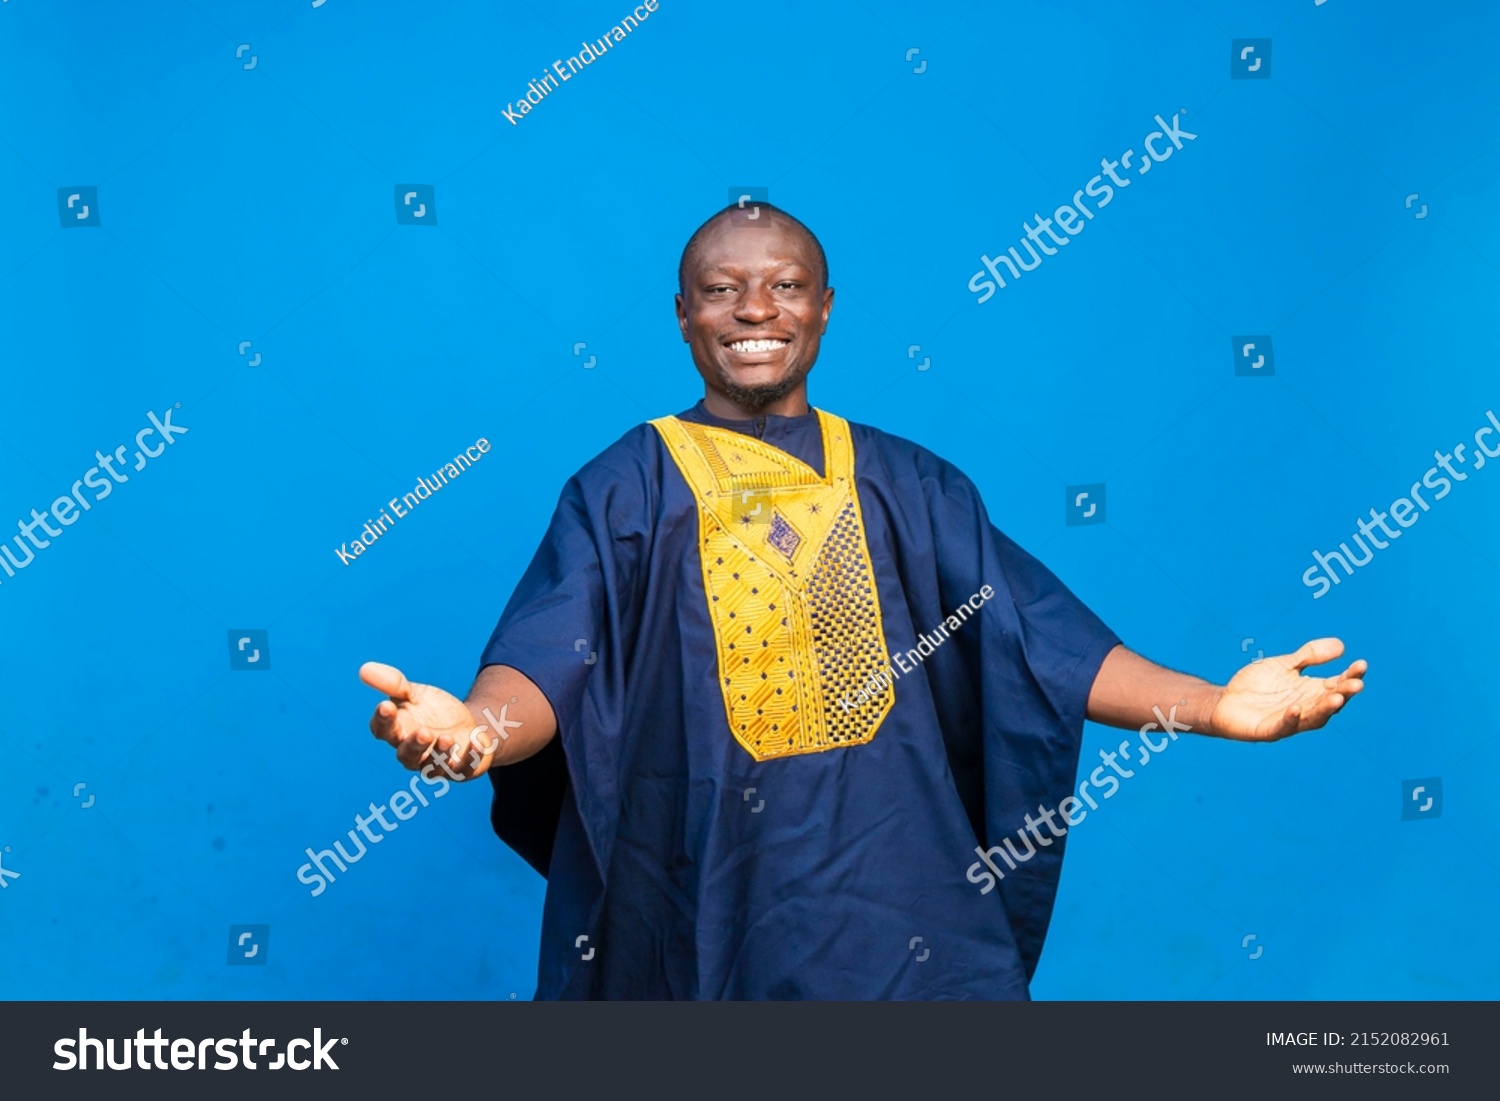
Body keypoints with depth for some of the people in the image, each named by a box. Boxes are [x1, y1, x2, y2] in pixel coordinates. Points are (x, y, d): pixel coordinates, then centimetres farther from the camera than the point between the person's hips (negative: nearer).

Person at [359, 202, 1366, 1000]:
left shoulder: (910, 488, 8)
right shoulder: (623, 492, 1)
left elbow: (1036, 643, 2)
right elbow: (549, 662, -12)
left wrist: (1216, 706, -11)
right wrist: (475, 725, -35)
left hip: (895, 896, 2)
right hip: (695, 903, -1)